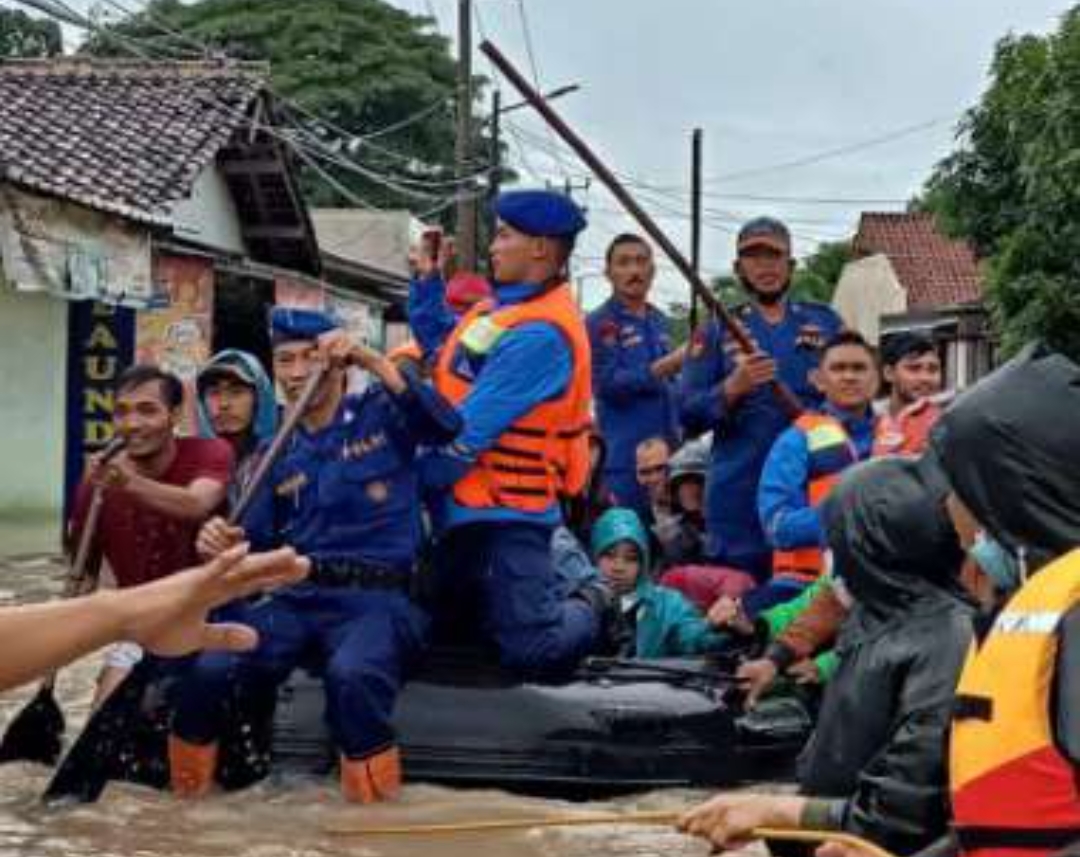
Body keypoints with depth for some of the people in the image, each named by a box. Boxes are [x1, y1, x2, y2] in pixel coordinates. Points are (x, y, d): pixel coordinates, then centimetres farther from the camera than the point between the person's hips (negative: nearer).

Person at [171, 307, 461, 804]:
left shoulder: (381, 415, 7)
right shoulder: (279, 456, 19)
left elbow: (445, 426, -13)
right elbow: (258, 543, 16)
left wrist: (373, 361, -19)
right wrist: (225, 545, -8)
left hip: (376, 598, -4)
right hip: (297, 598, 4)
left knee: (352, 674, -39)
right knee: (210, 670, -26)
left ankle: (372, 795, -17)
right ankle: (187, 789, -4)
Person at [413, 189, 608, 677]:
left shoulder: (539, 332, -23)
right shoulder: (508, 308, 7)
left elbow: (468, 431, -23)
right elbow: (441, 344, 25)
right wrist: (428, 279, 13)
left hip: (504, 514, -9)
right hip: (465, 508, 9)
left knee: (533, 654, -11)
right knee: (447, 628, 19)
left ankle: (587, 609, 19)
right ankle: (553, 595, 35)